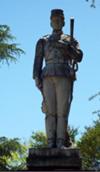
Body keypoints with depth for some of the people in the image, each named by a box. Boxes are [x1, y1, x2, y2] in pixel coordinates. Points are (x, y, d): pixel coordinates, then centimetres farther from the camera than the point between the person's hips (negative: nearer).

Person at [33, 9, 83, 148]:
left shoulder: (70, 41, 17)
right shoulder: (43, 41, 19)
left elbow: (78, 57, 0)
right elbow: (37, 62, 11)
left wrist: (65, 46, -13)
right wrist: (36, 78, -4)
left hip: (64, 78, -1)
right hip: (48, 78, 1)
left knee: (62, 112, -8)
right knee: (50, 112, -7)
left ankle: (61, 144, -10)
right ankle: (51, 144, -10)